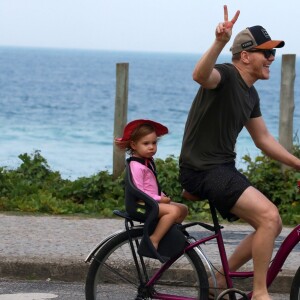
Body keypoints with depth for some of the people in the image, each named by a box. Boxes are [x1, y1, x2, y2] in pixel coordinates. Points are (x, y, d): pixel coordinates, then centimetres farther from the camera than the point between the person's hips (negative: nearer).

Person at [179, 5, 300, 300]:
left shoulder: (250, 94, 14)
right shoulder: (226, 75, -14)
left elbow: (263, 139, 23)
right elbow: (200, 75, -39)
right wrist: (219, 42, -56)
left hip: (223, 170, 10)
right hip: (202, 169, -10)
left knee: (271, 226, 10)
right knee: (269, 216, -23)